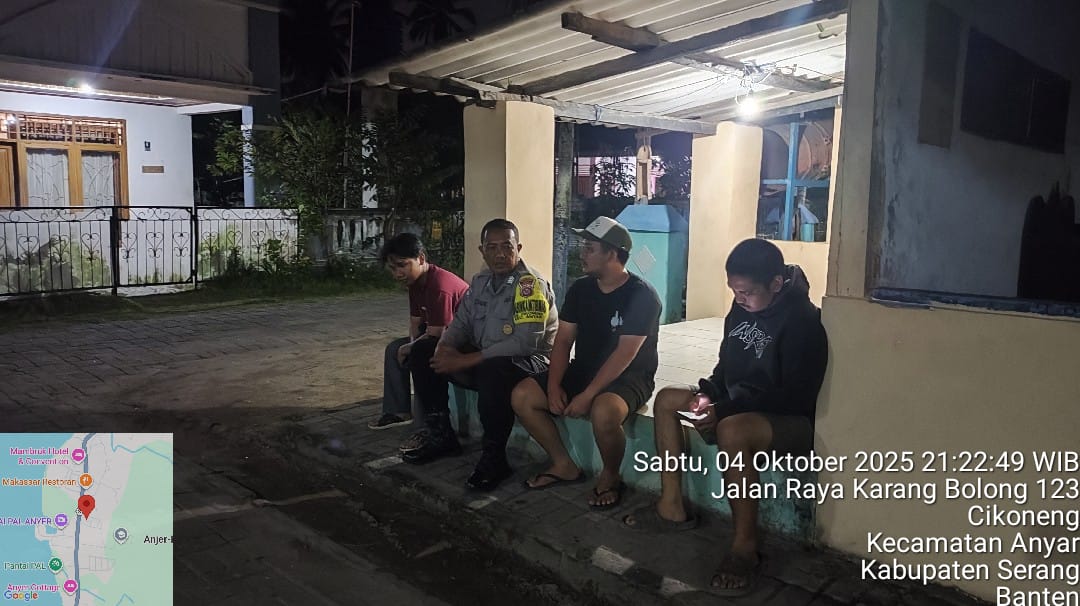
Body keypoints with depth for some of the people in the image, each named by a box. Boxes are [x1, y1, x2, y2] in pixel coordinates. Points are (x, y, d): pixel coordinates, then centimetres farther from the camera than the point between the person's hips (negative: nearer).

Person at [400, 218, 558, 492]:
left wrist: (466, 361, -27)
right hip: (482, 360, 8)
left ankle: (494, 456, -20)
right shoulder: (480, 281, 7)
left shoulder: (531, 284, -17)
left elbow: (525, 343, -27)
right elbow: (461, 323, 12)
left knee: (492, 371, -40)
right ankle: (440, 434, 11)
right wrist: (445, 348, -13)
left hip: (529, 363, -8)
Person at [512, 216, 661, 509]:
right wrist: (554, 385, -12)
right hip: (582, 371, 7)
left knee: (603, 412, -39)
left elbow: (625, 354, -22)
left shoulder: (642, 295, -16)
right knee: (522, 395, -10)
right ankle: (564, 465, 6)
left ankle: (610, 476, -7)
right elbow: (563, 340, 3)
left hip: (627, 378, -6)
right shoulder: (579, 289, 4)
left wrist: (588, 394, -26)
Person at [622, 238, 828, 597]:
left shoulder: (802, 321, -22)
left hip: (792, 420, -9)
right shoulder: (742, 308, 1)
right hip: (740, 407, 9)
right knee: (667, 399, 5)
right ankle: (672, 508, 4)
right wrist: (709, 394, -7)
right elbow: (728, 365, 14)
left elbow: (795, 396, -25)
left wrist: (724, 411, -27)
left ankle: (745, 547, -27)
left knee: (731, 430, -39)